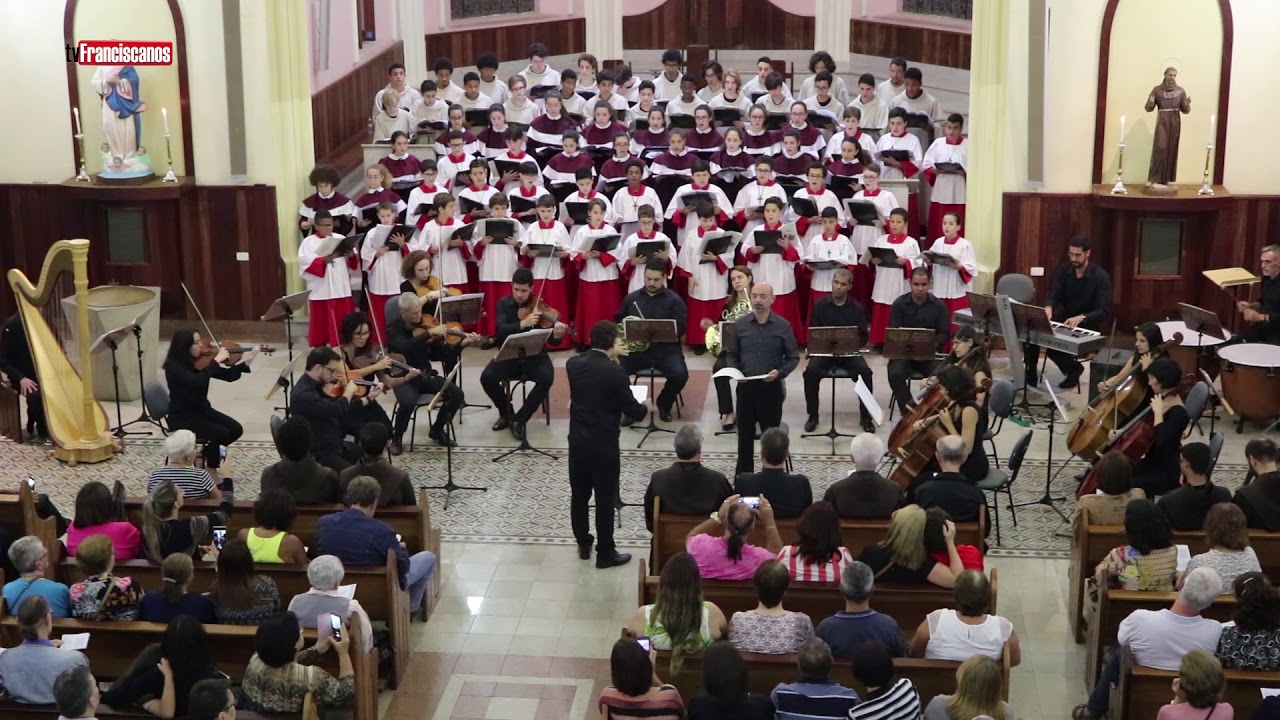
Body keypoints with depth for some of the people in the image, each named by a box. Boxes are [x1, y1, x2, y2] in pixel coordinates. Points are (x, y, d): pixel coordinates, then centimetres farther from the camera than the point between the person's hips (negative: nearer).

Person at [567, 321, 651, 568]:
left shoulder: (573, 364, -4)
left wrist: (611, 357, 19)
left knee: (579, 495, 17)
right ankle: (605, 553, 14)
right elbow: (632, 412, -13)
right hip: (604, 443, -6)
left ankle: (583, 544, 31)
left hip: (577, 439, 6)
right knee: (605, 499, 5)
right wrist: (646, 406, 8)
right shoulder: (616, 371, -20)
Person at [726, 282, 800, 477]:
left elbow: (793, 357, 1)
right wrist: (735, 371, -9)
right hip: (745, 386, 2)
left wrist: (780, 373, -16)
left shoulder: (783, 326, -4)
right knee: (745, 435, 9)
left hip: (771, 387, -2)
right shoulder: (740, 324, 2)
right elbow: (731, 354, 10)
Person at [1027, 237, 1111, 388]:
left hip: (1088, 325, -5)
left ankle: (1073, 368, 2)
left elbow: (1104, 311, -19)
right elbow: (1053, 296, -6)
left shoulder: (1101, 276, -14)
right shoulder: (1063, 270, 0)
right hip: (1063, 319, 5)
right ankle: (1031, 373, -6)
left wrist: (1081, 317, -37)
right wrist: (1048, 308, -31)